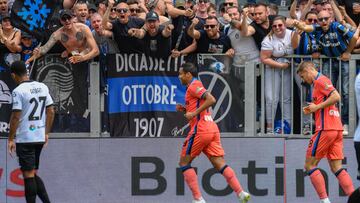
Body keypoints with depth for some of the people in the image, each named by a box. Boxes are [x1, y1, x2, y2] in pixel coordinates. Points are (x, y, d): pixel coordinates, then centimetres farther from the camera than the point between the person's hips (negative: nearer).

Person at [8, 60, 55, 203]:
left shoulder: (18, 91, -13)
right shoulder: (43, 87, 7)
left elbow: (16, 117, -15)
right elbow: (50, 111, 11)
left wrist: (11, 139, -8)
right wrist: (46, 133, 18)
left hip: (25, 139, -7)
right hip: (40, 138, 7)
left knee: (28, 175, -2)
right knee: (33, 174, 16)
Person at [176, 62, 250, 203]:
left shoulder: (194, 86, -5)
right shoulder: (195, 86, 24)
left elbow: (211, 100, -19)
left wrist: (194, 113, -17)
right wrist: (185, 109, 16)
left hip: (200, 129, -9)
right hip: (212, 129, 9)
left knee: (184, 163, 2)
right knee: (220, 164, 0)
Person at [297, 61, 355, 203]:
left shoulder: (320, 80, -7)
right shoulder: (322, 81, 22)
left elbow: (336, 97, -21)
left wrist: (317, 107, -14)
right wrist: (312, 109, 13)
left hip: (326, 129, -9)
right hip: (336, 128, 9)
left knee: (310, 165, -2)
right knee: (336, 168, 5)